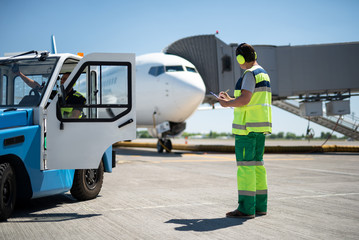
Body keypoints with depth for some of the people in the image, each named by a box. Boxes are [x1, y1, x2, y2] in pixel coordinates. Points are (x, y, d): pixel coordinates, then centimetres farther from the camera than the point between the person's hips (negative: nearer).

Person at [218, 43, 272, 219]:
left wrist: (227, 104, -5)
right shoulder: (263, 73, 20)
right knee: (256, 164, 12)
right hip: (261, 125, 10)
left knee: (245, 165, -9)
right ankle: (259, 206, 15)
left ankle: (246, 208, -8)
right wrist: (229, 100, 24)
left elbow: (245, 99, -21)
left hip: (248, 125, -10)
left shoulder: (250, 74, -12)